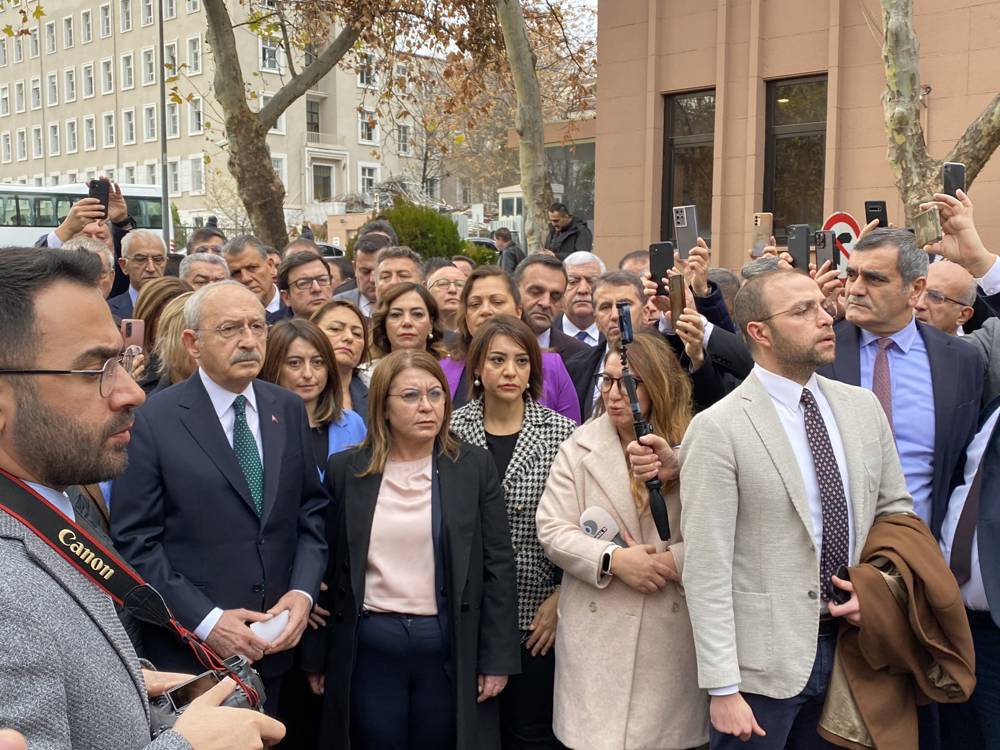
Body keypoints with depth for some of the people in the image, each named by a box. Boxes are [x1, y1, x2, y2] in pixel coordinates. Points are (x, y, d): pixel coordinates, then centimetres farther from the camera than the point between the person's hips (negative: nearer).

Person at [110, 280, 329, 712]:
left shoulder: (289, 410, 3)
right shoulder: (153, 421, -11)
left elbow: (312, 509, 7)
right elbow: (134, 542, -11)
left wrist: (303, 592, -7)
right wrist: (205, 620, -17)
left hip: (274, 644, 4)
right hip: (189, 649, -4)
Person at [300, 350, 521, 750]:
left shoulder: (474, 466, -1)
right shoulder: (345, 469, 1)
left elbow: (497, 566, -1)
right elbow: (328, 568, 5)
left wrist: (497, 657, -4)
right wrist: (317, 656, 5)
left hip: (449, 646, 0)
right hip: (367, 647, 1)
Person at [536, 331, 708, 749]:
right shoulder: (579, 448, 3)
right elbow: (552, 530, -2)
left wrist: (672, 560, -17)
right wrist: (612, 559, -15)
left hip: (673, 628, 0)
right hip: (597, 629, 1)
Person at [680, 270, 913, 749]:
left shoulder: (863, 407, 4)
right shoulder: (718, 429, -15)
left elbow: (896, 509, 15)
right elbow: (707, 570, -15)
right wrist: (723, 689, -16)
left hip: (851, 647, 5)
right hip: (763, 660, -5)